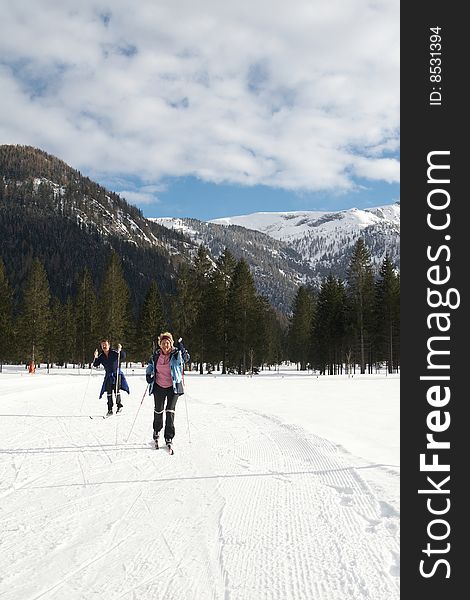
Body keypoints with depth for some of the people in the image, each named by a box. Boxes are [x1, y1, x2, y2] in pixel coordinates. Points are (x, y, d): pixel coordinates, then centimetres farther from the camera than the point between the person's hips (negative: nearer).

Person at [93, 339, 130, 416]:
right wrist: (95, 357, -17)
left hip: (117, 374, -4)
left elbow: (123, 357, -17)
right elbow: (95, 365, 0)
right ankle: (110, 410, 7)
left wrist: (120, 350, -33)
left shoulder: (114, 353, -10)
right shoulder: (101, 356, 2)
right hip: (108, 376, 4)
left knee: (116, 390, -15)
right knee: (109, 392, 1)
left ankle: (119, 405, 2)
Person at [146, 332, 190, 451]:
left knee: (170, 411, -7)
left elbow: (186, 359, -21)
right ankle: (156, 432, 38)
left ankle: (169, 438, 0)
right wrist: (148, 374, 1)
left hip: (173, 387, -3)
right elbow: (150, 364, 16)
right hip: (159, 387, 3)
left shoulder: (176, 354, -8)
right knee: (158, 410, 12)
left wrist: (182, 349, -33)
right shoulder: (156, 355, 1)